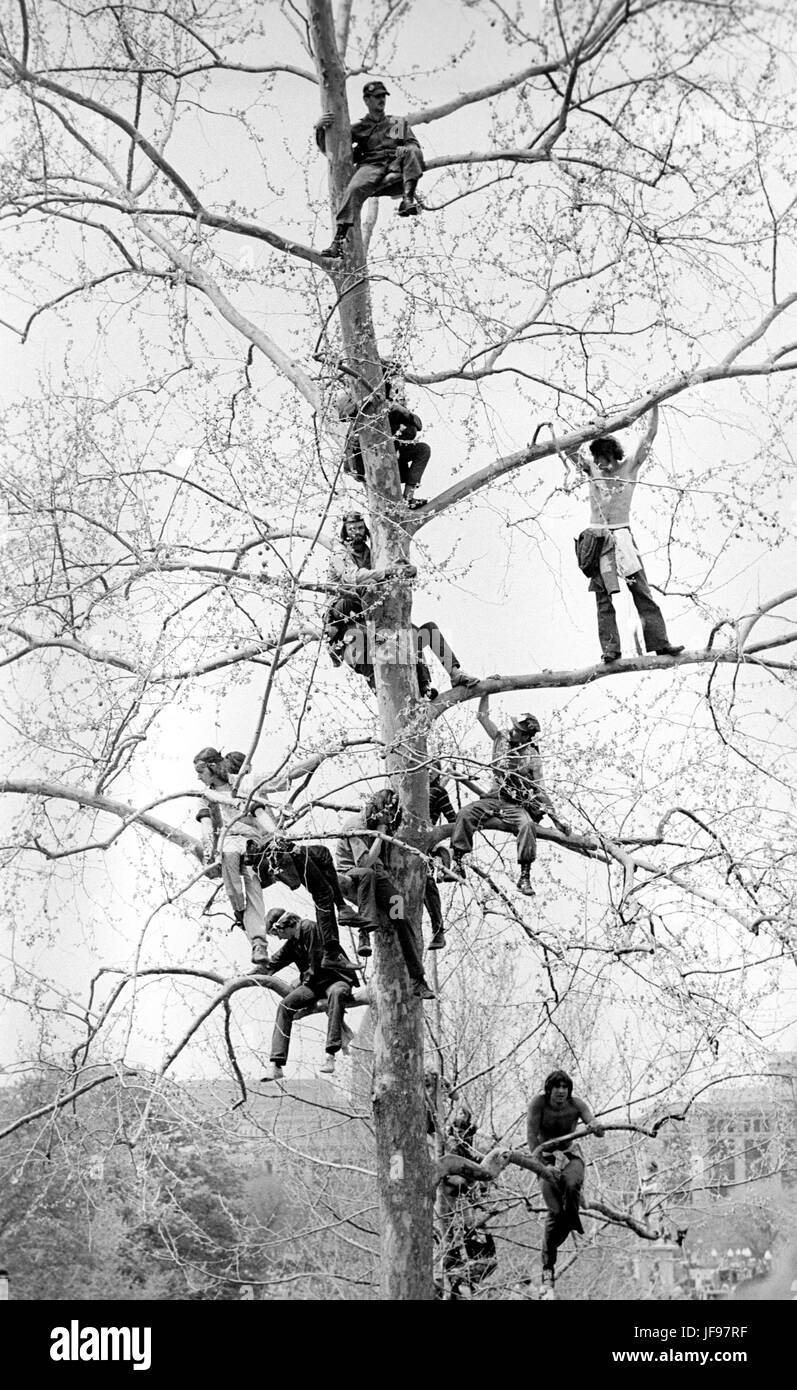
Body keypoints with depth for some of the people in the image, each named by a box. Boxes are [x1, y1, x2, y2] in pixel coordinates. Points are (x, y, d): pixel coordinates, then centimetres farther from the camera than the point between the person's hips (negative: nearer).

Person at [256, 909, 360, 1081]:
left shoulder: (310, 928, -11)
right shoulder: (291, 944, 15)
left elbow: (317, 960, -14)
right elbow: (270, 965, 24)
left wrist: (307, 980, -1)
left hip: (336, 978, -7)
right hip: (314, 982, 7)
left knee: (336, 993, -42)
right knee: (285, 1005, -15)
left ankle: (330, 1056, -47)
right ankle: (277, 1066, -20)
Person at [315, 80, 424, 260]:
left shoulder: (399, 122, 31)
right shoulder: (358, 128, 26)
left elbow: (415, 145, 18)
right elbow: (327, 149, 22)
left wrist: (406, 149, -7)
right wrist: (320, 128, 2)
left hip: (396, 172, 1)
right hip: (370, 166, -1)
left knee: (412, 153, -29)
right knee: (355, 188, -34)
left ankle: (408, 198, -45)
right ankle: (338, 241, -44)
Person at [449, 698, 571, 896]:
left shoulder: (533, 758, -5)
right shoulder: (501, 738, 5)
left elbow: (540, 791, -3)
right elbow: (482, 716, 11)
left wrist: (556, 818, -9)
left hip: (517, 806, -3)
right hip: (493, 799, 3)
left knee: (527, 824, -35)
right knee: (465, 814, -25)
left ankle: (525, 877, -31)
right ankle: (457, 863, -26)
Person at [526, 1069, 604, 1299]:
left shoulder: (577, 1104, -16)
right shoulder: (539, 1103, -20)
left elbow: (596, 1128, -26)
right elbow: (532, 1135, -24)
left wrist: (596, 1129, -52)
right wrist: (541, 1166, -32)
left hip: (570, 1155, 1)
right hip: (546, 1157, -1)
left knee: (572, 1185, -35)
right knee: (555, 1211, -16)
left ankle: (573, 1223, -2)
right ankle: (547, 1272, -10)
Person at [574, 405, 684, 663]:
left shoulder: (630, 467, 5)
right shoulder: (592, 470, 6)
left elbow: (650, 437, 3)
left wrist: (654, 406, -2)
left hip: (623, 535, 0)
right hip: (597, 537, 0)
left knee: (642, 591, -4)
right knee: (603, 597, -3)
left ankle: (659, 642, -6)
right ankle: (610, 649, -5)